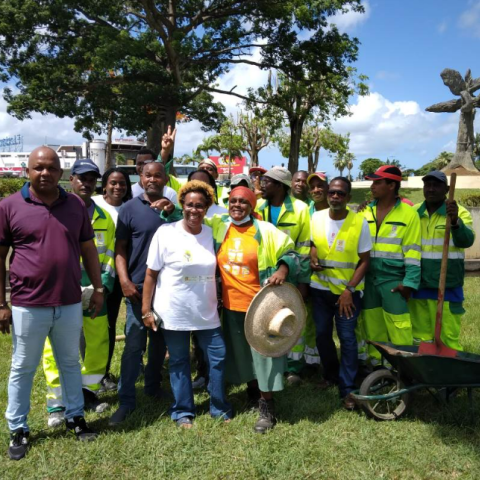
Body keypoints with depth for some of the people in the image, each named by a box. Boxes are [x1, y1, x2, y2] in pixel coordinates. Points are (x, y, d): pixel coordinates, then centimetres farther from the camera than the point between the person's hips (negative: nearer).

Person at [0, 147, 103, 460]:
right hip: (28, 305, -2)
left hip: (70, 304, 3)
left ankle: (75, 417, 35)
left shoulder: (76, 205, 3)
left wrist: (98, 288, 9)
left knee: (71, 363, 17)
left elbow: (88, 249, 10)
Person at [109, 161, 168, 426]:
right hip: (138, 287, -3)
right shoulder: (130, 209, -3)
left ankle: (153, 386, 32)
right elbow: (120, 248, -5)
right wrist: (124, 280, -14)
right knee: (134, 345, -2)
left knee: (160, 342, 15)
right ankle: (126, 401, 6)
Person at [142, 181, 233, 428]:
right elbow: (151, 274, -7)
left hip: (207, 312, 4)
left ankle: (219, 408, 28)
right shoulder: (166, 232, -10)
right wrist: (146, 309, -8)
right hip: (174, 313, -3)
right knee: (179, 362, 10)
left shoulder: (212, 233, 2)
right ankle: (182, 412, 27)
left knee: (218, 357, 8)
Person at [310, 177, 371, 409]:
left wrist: (349, 289, -16)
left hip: (348, 290, -3)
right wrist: (312, 254, -9)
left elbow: (364, 260, -9)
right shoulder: (316, 218, -3)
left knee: (347, 338, -1)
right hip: (320, 288, 3)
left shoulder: (360, 222, -11)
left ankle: (348, 389, 9)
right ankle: (331, 374, 34)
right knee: (322, 334, 12)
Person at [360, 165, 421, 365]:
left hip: (393, 279, -5)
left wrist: (409, 282, -12)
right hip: (368, 278, 5)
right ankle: (376, 365, 24)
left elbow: (412, 252, -6)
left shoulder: (408, 213, -4)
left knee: (398, 329, -4)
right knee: (372, 326, 11)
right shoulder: (366, 212, 9)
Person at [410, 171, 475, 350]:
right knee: (420, 337, 12)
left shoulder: (459, 213, -3)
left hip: (447, 287, -3)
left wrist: (455, 222, -36)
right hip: (417, 285, 4)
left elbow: (466, 241, -19)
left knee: (448, 339, 0)